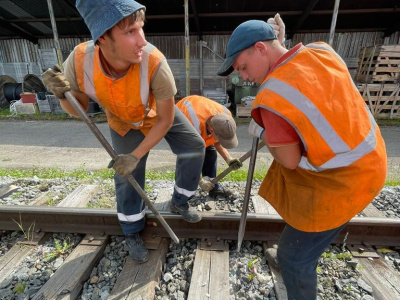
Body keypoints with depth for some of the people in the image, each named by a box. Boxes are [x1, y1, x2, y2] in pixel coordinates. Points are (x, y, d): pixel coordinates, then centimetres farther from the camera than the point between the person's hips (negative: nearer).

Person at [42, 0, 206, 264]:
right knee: (128, 177, 6)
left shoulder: (154, 63, -40)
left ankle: (180, 202, 20)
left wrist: (136, 155, -26)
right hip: (124, 124, 1)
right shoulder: (78, 61, -33)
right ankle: (133, 233, 32)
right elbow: (78, 110, -13)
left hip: (160, 114, 0)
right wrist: (64, 94, -36)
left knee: (194, 146, -7)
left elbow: (166, 121, -28)